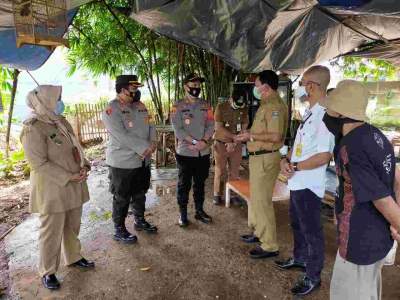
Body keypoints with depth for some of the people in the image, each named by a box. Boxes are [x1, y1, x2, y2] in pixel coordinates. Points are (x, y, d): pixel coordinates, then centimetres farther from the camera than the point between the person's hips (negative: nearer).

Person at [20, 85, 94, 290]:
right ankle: (47, 272, 25)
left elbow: (75, 147, 14)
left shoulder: (61, 121, 8)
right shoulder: (33, 127, -16)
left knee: (72, 226, 19)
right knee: (51, 232, 7)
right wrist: (69, 177, -20)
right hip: (51, 190, -7)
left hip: (73, 187, 7)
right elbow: (39, 164, -20)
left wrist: (84, 166, -3)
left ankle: (73, 257, 38)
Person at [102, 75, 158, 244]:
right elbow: (122, 136, -25)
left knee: (140, 193, 21)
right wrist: (145, 148, -23)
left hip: (143, 160, 8)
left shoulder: (140, 106, 9)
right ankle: (119, 230, 23)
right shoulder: (112, 109, -16)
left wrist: (153, 142, -12)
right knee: (122, 198, 6)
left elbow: (150, 125, 8)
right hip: (122, 163, -7)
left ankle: (139, 221, 40)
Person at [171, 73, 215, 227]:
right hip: (185, 152, -4)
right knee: (184, 184, 6)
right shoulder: (178, 106, -4)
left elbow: (211, 126, 3)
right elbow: (178, 129, -13)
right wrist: (195, 142, -19)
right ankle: (183, 213, 19)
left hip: (203, 152, 4)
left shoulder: (205, 105, 9)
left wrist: (204, 141, -15)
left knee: (200, 183, 14)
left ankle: (199, 210, 28)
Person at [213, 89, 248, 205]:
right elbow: (218, 127, -16)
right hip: (221, 144, -2)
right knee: (220, 171, 5)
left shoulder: (244, 109, -1)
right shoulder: (221, 107, -10)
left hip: (236, 145, 3)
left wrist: (234, 142, -10)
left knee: (234, 172, 8)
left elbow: (244, 128, 0)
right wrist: (235, 137, -22)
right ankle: (217, 195, 17)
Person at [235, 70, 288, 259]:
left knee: (262, 201, -4)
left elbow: (275, 136, -27)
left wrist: (251, 136, -18)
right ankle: (259, 232, 37)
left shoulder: (275, 106, -18)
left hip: (266, 159, -11)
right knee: (256, 198, 20)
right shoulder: (266, 105, 14)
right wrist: (246, 137, 13)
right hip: (258, 157, 11)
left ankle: (270, 246, 8)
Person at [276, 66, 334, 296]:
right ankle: (300, 258, 46)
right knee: (297, 224, 25)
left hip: (309, 185, -10)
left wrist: (294, 167, -17)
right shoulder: (311, 112, 9)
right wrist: (286, 160, -3)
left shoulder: (325, 115, -22)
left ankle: (313, 277, 26)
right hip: (297, 182, 10)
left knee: (312, 231, 7)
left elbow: (324, 156, -27)